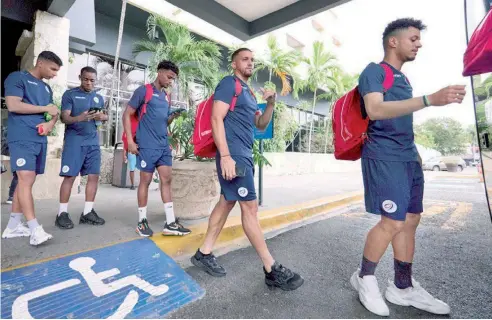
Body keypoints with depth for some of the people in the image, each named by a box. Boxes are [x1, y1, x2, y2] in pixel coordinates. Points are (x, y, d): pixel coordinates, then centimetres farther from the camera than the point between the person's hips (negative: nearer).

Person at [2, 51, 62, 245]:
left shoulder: (46, 88, 22)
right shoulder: (17, 78, 0)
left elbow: (54, 112, 21)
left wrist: (51, 123, -2)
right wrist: (45, 108, -5)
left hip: (40, 139, 8)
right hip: (22, 139, -7)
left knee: (27, 181, 8)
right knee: (26, 178, -15)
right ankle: (35, 230, -17)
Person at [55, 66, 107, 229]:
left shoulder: (99, 97, 15)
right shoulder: (70, 94, 0)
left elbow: (105, 116, 19)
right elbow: (64, 118, -7)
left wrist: (101, 116, -5)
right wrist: (79, 118, -29)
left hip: (93, 141, 5)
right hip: (74, 140, -5)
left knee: (94, 176, 2)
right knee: (69, 176, -5)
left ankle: (87, 212, 12)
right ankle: (62, 213, 7)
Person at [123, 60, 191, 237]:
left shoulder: (166, 97, 18)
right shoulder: (143, 91, -3)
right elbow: (127, 115, -6)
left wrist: (173, 117, 2)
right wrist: (130, 140, -12)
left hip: (164, 146, 7)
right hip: (147, 146, -7)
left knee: (167, 179, 3)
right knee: (145, 181, 1)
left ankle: (170, 223, 9)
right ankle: (142, 222, 17)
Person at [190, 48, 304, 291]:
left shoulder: (248, 92, 23)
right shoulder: (229, 83, -3)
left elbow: (261, 125, 21)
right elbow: (216, 119, -15)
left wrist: (270, 104, 5)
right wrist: (225, 156, -23)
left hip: (244, 155, 10)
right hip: (233, 154, -10)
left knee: (227, 202, 11)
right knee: (250, 207, -7)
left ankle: (204, 253, 24)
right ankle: (272, 270, 3)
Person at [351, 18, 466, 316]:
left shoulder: (403, 78, 24)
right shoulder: (374, 71, -3)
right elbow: (375, 110, -22)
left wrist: (414, 152, 20)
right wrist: (430, 99, -28)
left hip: (408, 157, 9)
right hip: (384, 157, -9)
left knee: (411, 220, 8)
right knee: (393, 222, -11)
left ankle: (403, 286, 20)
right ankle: (365, 277, 10)